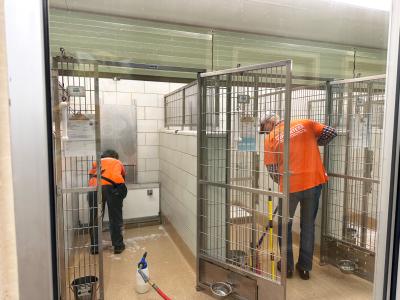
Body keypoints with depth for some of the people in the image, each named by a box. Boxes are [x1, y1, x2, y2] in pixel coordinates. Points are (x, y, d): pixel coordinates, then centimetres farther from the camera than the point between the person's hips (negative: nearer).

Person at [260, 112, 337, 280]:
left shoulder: (270, 138, 0)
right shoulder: (304, 124, 8)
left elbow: (272, 170, -1)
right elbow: (331, 132, 6)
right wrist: (314, 144, 20)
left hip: (290, 185, -3)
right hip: (314, 181, 3)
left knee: (285, 225, 18)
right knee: (308, 225, 17)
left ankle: (287, 266, 28)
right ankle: (305, 267, 27)